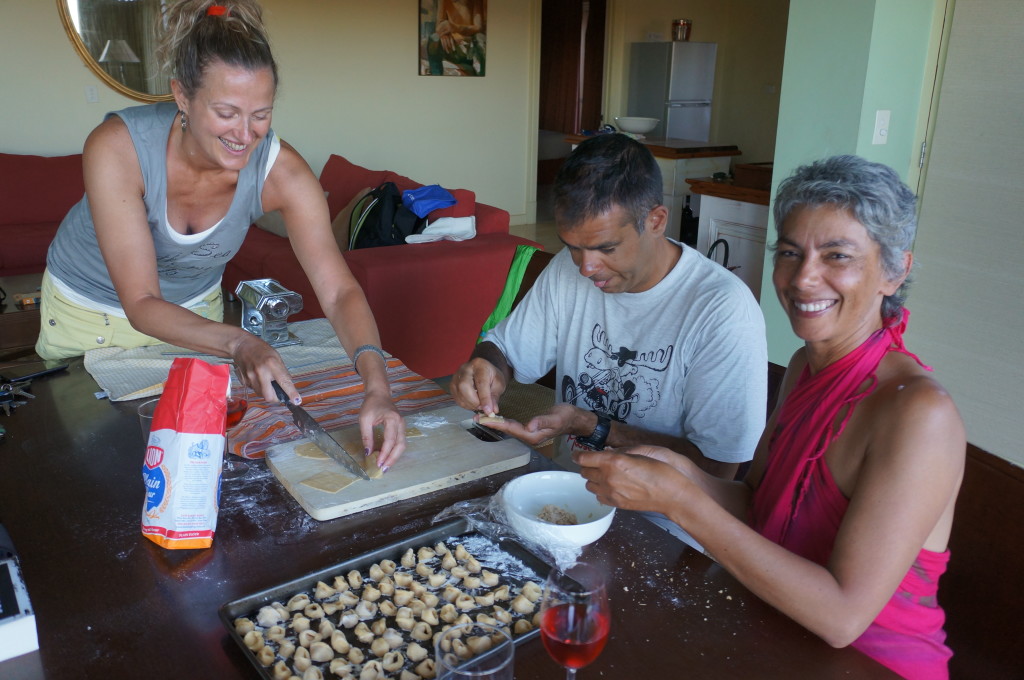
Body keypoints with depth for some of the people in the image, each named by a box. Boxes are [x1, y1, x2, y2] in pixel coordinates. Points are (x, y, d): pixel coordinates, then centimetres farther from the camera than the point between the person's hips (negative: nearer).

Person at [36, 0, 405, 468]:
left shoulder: (280, 170, -30)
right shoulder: (116, 148, -35)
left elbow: (339, 291, -33)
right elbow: (141, 304, -35)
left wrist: (377, 386, -50)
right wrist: (238, 342, -52)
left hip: (193, 309, 2)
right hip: (87, 312, -1)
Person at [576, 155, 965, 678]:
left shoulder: (918, 411, -25)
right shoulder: (805, 366, -1)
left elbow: (842, 616, -28)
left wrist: (679, 498, -31)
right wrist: (680, 473, -16)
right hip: (779, 634, 6)